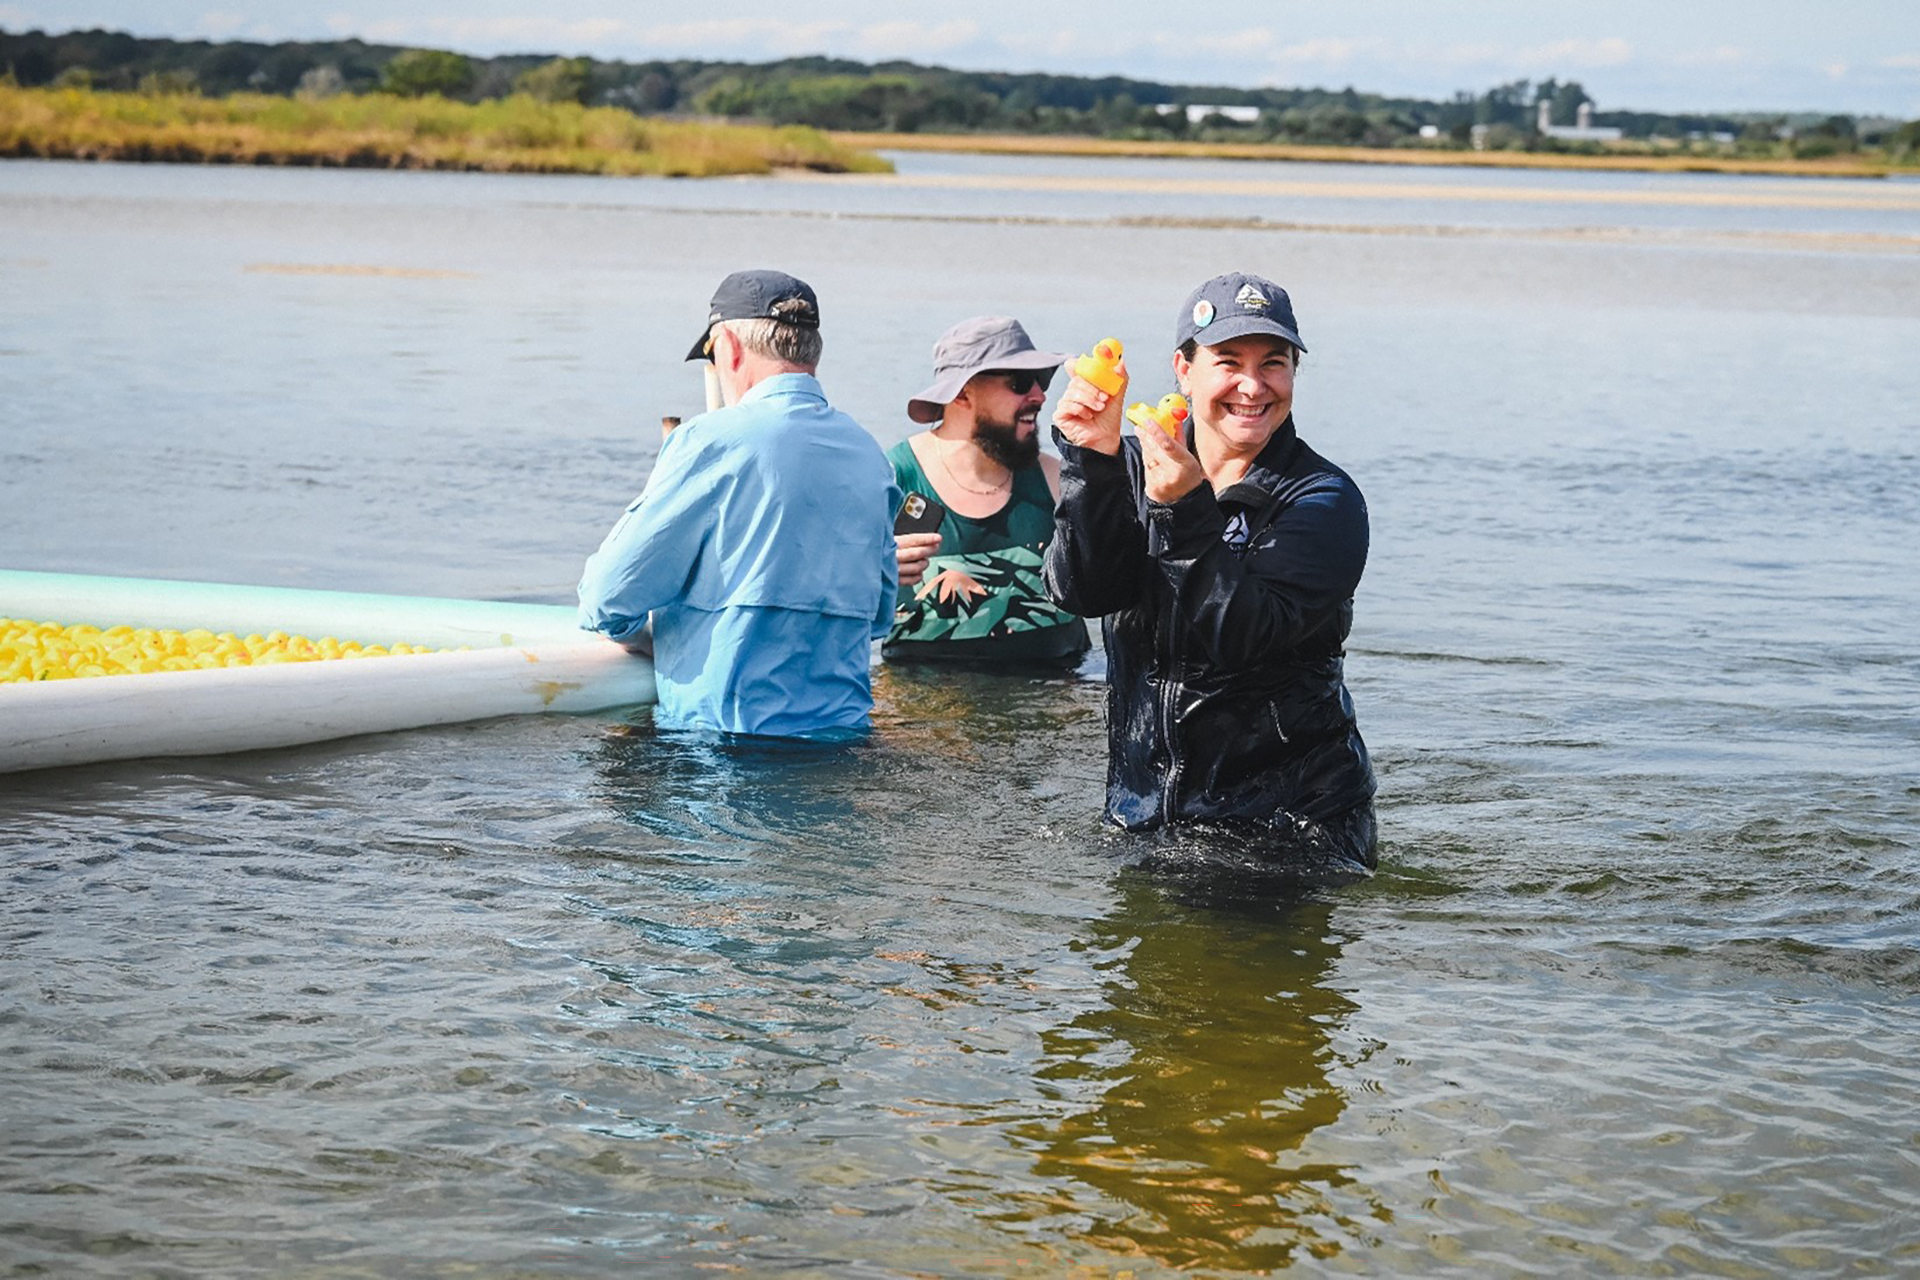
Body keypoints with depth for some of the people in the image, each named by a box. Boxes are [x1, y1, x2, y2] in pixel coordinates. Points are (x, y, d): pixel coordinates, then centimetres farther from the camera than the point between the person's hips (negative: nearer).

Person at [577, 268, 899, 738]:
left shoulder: (712, 439, -10)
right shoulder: (870, 456, 10)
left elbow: (607, 598, -6)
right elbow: (879, 615, 21)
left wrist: (646, 638, 15)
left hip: (722, 734, -6)